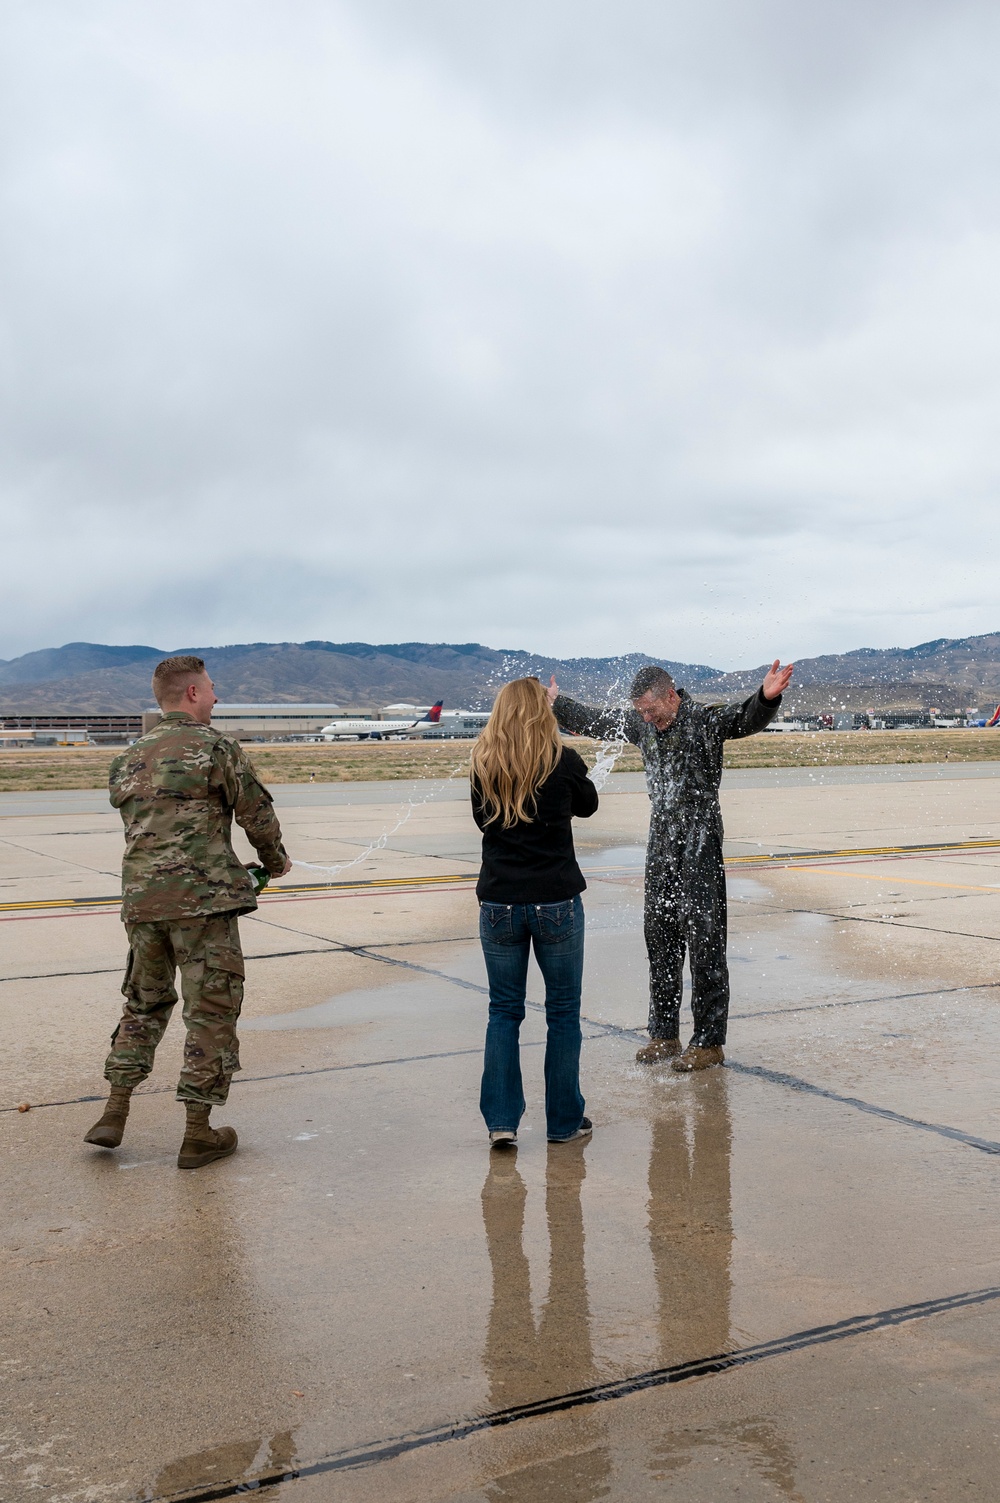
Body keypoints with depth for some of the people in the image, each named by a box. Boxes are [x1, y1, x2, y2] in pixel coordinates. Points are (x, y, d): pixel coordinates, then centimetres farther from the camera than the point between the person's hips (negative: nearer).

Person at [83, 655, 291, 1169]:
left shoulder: (127, 758, 14)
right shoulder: (214, 747, -6)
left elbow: (139, 827, 17)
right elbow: (258, 815, -3)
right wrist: (276, 862, 17)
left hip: (141, 899, 6)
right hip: (204, 898, -6)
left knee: (144, 1002, 20)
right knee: (211, 1010, 3)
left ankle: (113, 1116, 18)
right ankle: (198, 1135, 7)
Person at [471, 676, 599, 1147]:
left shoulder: (483, 764, -2)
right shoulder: (562, 760, -8)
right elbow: (587, 805, 11)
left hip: (499, 904, 2)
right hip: (556, 902, -2)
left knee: (504, 1011, 12)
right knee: (563, 1011, 11)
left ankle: (501, 1121, 10)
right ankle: (564, 1120, 18)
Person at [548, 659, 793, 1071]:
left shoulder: (705, 720, -11)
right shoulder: (639, 723, 8)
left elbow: (747, 718, -29)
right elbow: (594, 720, 24)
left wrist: (766, 698, -49)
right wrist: (556, 705, 31)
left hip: (700, 848, -7)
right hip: (660, 845, 7)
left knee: (704, 944, -4)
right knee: (660, 941, 12)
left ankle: (708, 1042, 4)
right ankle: (664, 1036, 22)